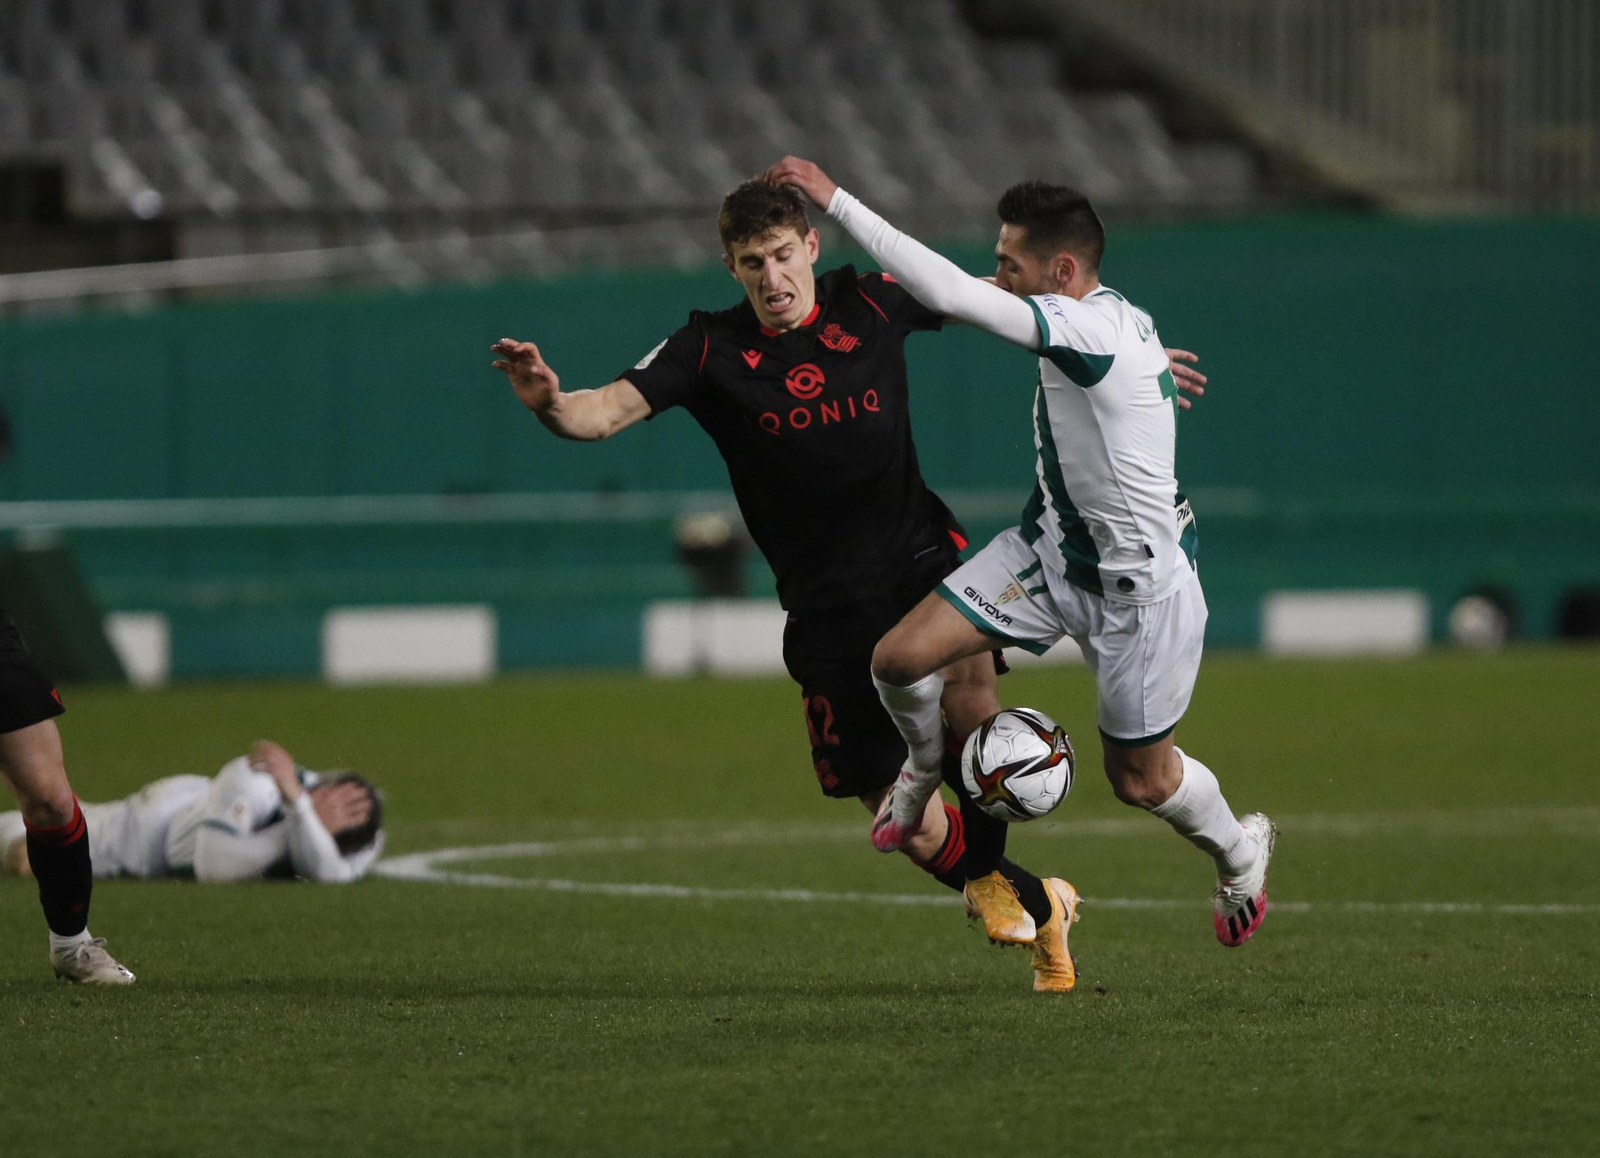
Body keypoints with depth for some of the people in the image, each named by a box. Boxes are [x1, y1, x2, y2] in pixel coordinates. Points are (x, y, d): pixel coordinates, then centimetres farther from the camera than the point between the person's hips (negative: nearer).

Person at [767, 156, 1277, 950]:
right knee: (900, 659, -8)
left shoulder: (1091, 328, -30)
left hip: (1139, 580, -8)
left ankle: (1239, 851, 40)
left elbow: (953, 295, -38)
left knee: (1140, 779, 9)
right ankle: (928, 766, 25)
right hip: (1053, 546, 8)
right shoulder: (1112, 318, -3)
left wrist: (836, 200, -35)